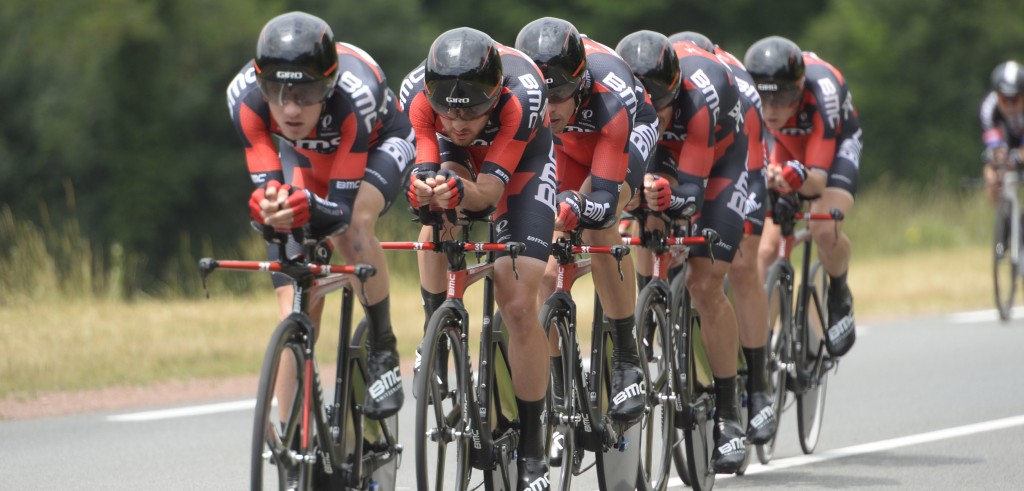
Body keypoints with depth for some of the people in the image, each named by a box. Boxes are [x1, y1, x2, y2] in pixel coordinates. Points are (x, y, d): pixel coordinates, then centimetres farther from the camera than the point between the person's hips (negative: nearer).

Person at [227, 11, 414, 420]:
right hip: (305, 159, 3)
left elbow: (342, 209, -40)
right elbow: (264, 184, -30)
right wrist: (269, 204, -54)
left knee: (352, 223, -37)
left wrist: (310, 207, -62)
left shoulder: (355, 93, -42)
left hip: (377, 147, -3)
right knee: (297, 312, -9)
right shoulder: (245, 96, -35)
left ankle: (383, 350, -19)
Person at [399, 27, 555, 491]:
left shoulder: (520, 94, -41)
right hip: (458, 159, 3)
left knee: (519, 304, -12)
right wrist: (424, 185, -60)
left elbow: (490, 189, -42)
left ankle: (531, 450, -3)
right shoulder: (416, 92, -35)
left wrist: (459, 191, -63)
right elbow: (423, 166, -37)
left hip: (523, 161, -3)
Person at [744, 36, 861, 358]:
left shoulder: (821, 90, -40)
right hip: (786, 147, 3)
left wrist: (799, 176, -65)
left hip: (835, 144, -3)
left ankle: (839, 295, 1)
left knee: (825, 230, -29)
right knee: (765, 247, -13)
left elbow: (818, 179, -42)